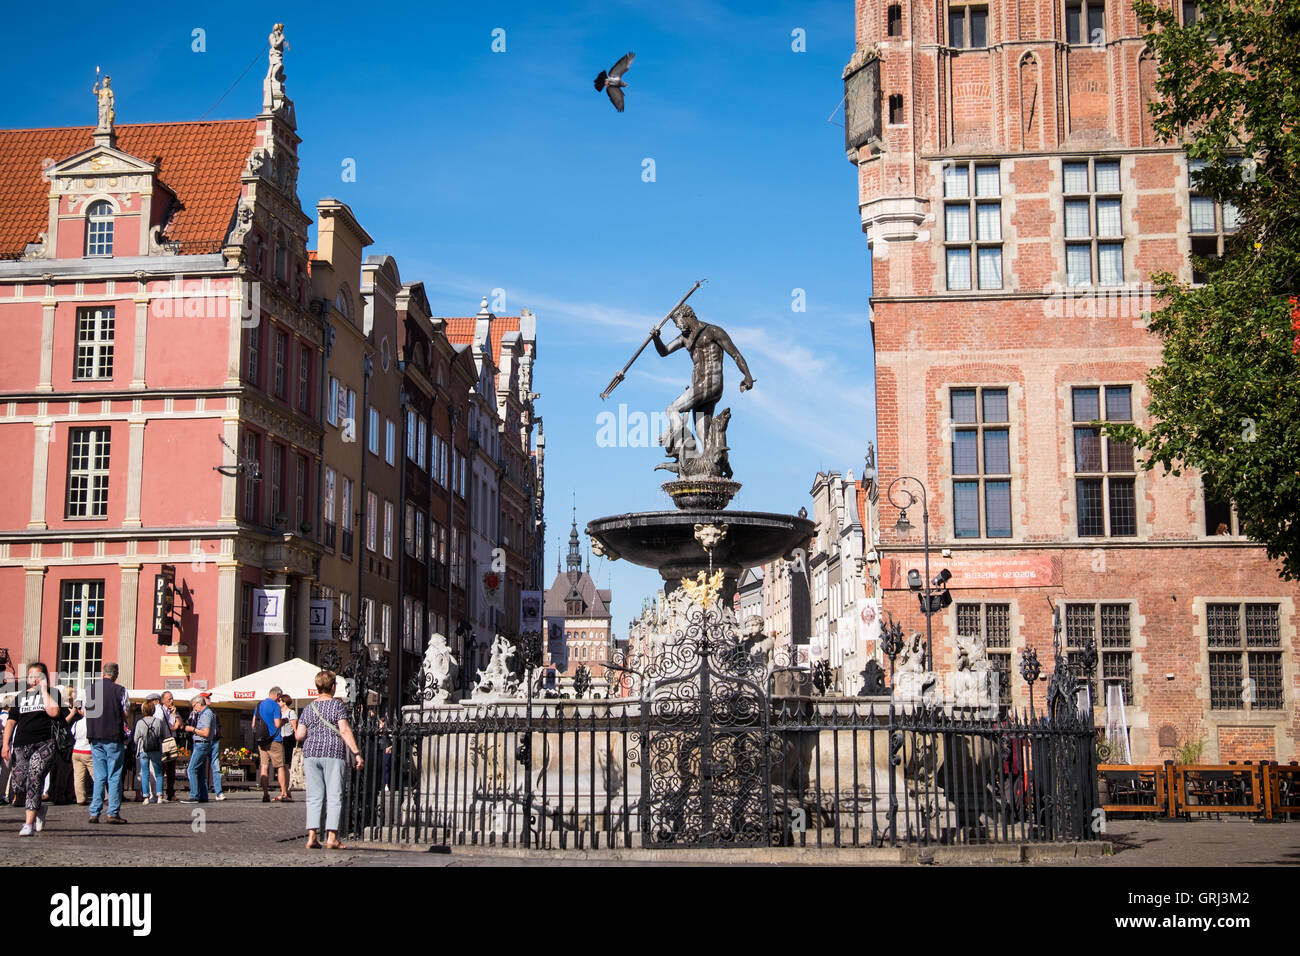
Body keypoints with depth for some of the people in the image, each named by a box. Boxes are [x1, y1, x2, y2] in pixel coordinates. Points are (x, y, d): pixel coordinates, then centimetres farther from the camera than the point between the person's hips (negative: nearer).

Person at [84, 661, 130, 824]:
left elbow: (85, 712, 11)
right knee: (114, 777, 1)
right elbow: (126, 714, -5)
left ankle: (94, 813, 5)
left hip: (94, 737, 4)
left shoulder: (89, 688, 5)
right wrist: (125, 726, 14)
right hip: (113, 737, -4)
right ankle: (113, 813, -2)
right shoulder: (119, 690, -7)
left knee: (99, 776, 10)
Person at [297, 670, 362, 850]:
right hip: (334, 753, -4)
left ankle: (312, 836, 0)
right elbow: (344, 730, -11)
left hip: (311, 753, 4)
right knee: (334, 796, 0)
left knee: (314, 796, 6)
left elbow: (299, 736, 6)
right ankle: (331, 837, -5)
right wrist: (356, 753, -10)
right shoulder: (337, 705, -3)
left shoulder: (308, 709, 10)